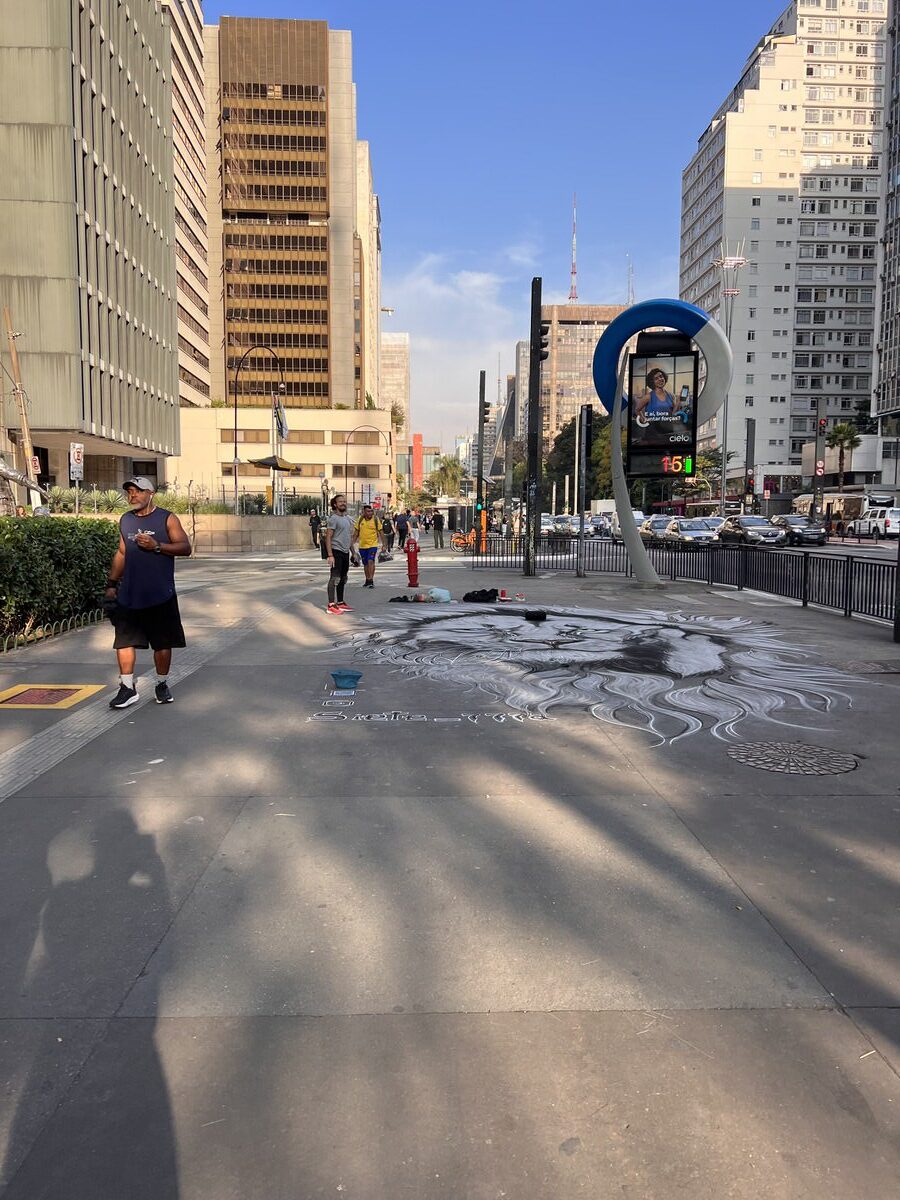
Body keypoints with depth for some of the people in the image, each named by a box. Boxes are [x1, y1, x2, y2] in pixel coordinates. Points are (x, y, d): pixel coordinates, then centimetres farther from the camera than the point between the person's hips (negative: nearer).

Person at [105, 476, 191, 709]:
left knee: (163, 642, 6)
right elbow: (121, 553, 19)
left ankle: (162, 685, 21)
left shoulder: (167, 519, -2)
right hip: (129, 594, 4)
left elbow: (185, 548, -9)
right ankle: (128, 688, 6)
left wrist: (156, 546, -20)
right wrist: (112, 583, 15)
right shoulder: (125, 520, 12)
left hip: (161, 594, -3)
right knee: (124, 641, -2)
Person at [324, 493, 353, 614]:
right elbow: (328, 537, -15)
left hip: (346, 552, 9)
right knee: (335, 578, -10)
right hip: (336, 551, -8)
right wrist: (330, 555, -22)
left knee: (343, 579, 14)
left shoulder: (347, 518, 15)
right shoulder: (333, 518, -11)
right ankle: (331, 605, -9)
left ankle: (340, 603, 23)